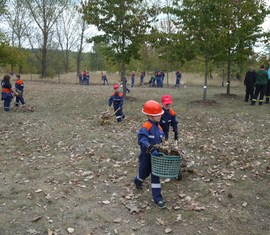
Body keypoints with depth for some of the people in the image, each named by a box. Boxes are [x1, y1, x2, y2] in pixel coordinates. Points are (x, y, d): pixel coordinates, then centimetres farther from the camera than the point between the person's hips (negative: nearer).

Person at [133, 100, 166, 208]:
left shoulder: (158, 127, 2)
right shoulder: (145, 126, -23)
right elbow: (142, 140, -34)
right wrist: (151, 149, -43)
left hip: (155, 155, 5)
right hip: (146, 155, -5)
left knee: (155, 176, 7)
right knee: (144, 173, 18)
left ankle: (157, 198, 13)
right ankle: (137, 180, 55)